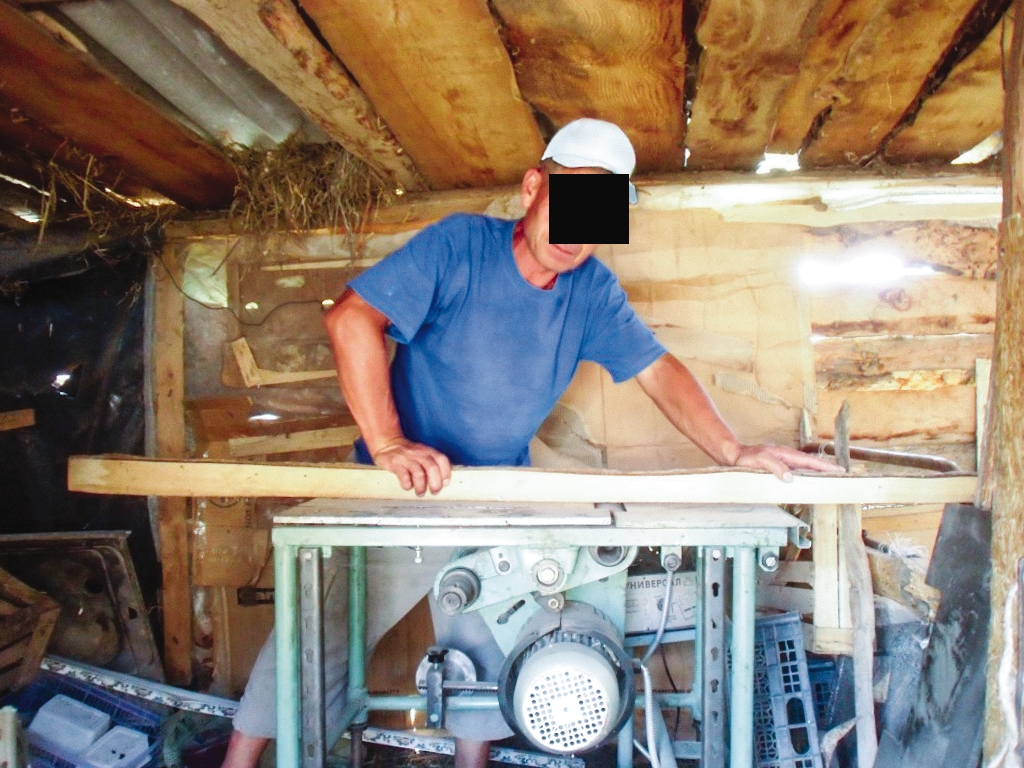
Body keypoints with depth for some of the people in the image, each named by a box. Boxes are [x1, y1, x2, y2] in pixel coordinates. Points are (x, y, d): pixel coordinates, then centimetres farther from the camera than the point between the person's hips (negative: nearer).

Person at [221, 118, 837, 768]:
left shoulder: (593, 290, -3)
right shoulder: (460, 244, -17)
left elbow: (657, 369, -3)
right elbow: (352, 319, -24)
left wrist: (734, 453, -17)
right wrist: (387, 445, -33)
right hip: (400, 489, -3)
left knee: (487, 655, 10)